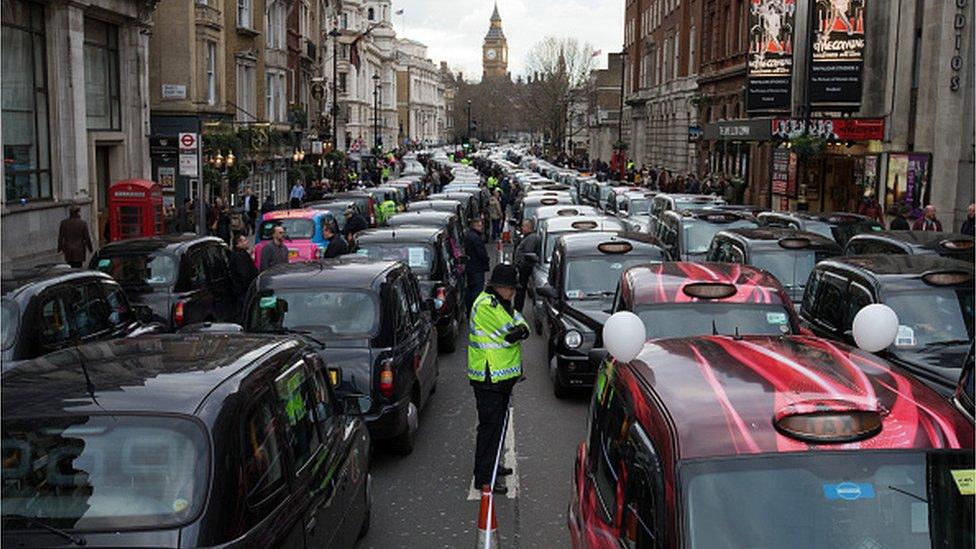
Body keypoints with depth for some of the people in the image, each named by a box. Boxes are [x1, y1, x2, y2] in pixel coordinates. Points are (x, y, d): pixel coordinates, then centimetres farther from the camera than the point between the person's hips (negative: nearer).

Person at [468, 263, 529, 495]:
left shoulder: (501, 303, 14)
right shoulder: (485, 305, -19)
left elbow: (521, 326, 6)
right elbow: (508, 335, -22)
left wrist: (520, 330, -16)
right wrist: (518, 331, -1)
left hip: (502, 375, 10)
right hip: (488, 377, -10)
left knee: (499, 421, 19)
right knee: (490, 425, -6)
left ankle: (492, 464, 34)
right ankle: (484, 478, -1)